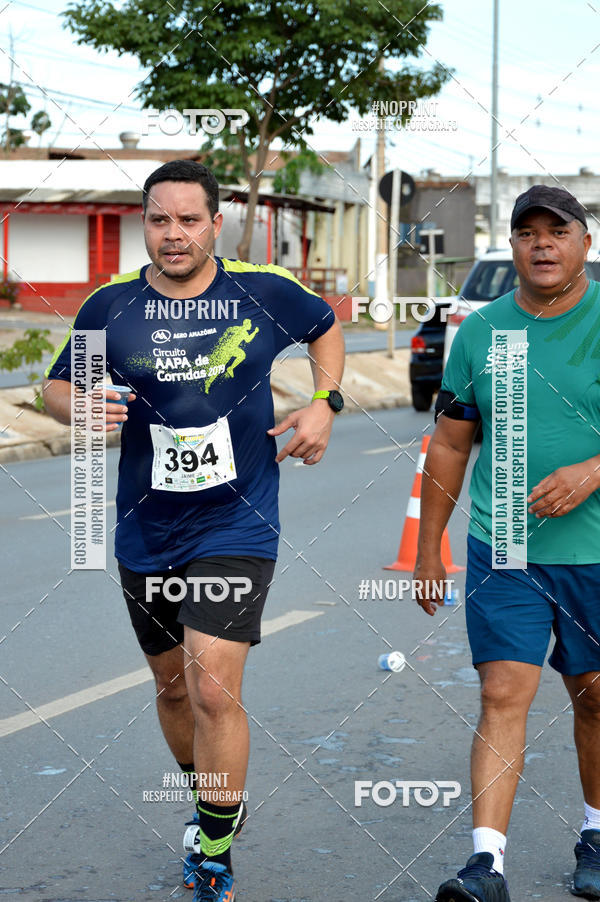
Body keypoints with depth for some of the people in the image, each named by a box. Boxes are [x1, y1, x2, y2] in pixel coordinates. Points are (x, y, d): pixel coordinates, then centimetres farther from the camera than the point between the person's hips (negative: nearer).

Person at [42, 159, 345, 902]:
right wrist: (80, 407, -14)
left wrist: (325, 403, 1)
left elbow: (325, 327, 16)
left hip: (236, 527, -3)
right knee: (172, 685, 17)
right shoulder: (109, 306, -2)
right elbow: (56, 386, 9)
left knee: (213, 689, -14)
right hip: (145, 534, 3)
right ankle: (208, 804, 44)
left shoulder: (266, 291, -4)